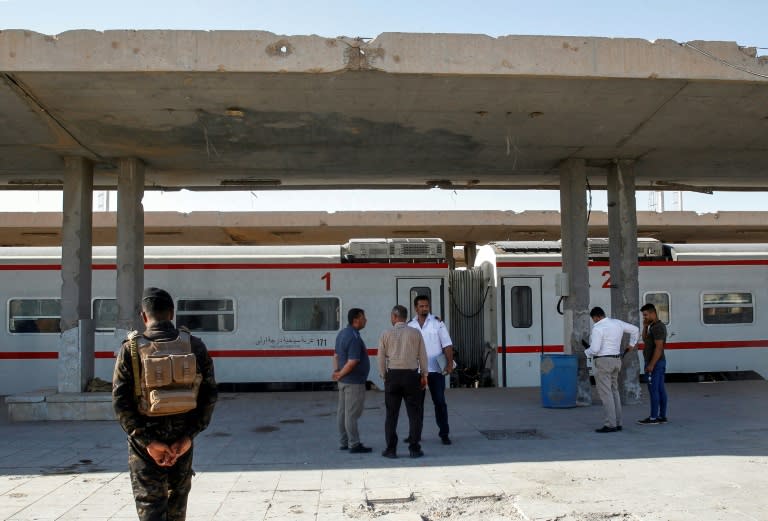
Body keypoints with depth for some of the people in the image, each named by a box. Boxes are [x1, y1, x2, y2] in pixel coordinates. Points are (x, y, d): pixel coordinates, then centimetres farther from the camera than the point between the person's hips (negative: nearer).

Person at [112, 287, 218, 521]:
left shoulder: (130, 349, -9)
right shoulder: (195, 346, -4)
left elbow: (120, 401, -12)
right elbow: (209, 395, -7)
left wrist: (147, 441, -11)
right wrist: (188, 436, -7)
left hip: (145, 441, -2)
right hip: (182, 439, 2)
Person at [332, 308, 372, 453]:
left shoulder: (342, 333, 10)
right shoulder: (354, 338, -21)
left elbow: (336, 355, 15)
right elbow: (352, 362, -25)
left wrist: (336, 371, 4)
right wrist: (340, 375, -13)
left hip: (344, 381, 10)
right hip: (354, 381, -10)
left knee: (343, 412, 14)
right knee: (352, 413, -3)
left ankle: (344, 442, 22)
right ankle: (354, 445, 4)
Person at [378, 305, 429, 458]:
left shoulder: (386, 334, 1)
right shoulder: (415, 333, 1)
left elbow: (381, 358, 2)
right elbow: (422, 355, 2)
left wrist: (384, 376, 12)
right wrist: (424, 375, 10)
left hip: (393, 375, 0)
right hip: (411, 375, 0)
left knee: (391, 414, 7)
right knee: (415, 413, 7)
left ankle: (391, 449, 10)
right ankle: (414, 448, 5)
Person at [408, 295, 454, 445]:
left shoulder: (437, 323, -2)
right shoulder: (410, 326, 6)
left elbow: (447, 345, -4)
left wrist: (450, 363, -13)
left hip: (436, 369, -3)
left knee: (440, 402, 2)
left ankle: (444, 434, 11)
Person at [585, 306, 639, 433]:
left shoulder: (598, 328, -17)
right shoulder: (617, 323, 8)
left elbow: (595, 349, -22)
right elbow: (635, 329, 19)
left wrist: (587, 352, -1)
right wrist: (632, 344, 28)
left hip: (603, 362, -8)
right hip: (615, 360, 8)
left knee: (605, 394, -6)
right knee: (614, 392, 14)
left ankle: (610, 425, -8)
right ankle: (617, 423, 15)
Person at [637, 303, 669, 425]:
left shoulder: (658, 327, -16)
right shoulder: (654, 326, 15)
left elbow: (659, 347, -22)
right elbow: (645, 340, 21)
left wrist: (651, 365, -23)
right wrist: (645, 326, 7)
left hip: (655, 363, -10)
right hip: (659, 362, 10)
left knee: (654, 390, -7)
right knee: (660, 390, 10)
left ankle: (653, 418, -5)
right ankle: (662, 416, 14)